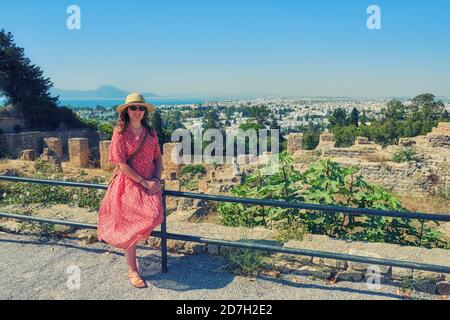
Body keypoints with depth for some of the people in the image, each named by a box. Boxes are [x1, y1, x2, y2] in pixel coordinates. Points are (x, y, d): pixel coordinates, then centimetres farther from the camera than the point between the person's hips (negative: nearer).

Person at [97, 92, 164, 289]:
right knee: (130, 225, -5)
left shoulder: (150, 132, 9)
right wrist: (144, 182, -14)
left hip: (150, 183, 4)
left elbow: (158, 159, 12)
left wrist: (156, 179, -6)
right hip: (129, 184, -4)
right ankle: (132, 271, 13)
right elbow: (121, 164, -10)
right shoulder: (120, 132, -4)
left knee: (154, 213, -16)